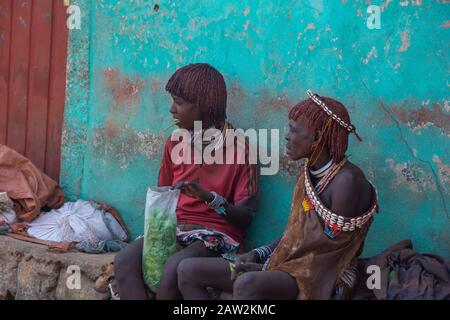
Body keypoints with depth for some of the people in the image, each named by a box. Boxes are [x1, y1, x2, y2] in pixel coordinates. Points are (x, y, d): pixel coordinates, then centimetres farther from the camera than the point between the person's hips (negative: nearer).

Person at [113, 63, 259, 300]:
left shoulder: (239, 149, -5)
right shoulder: (174, 145, 13)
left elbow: (245, 218, -8)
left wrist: (208, 196, -25)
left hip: (217, 235, -5)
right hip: (174, 229, 5)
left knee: (174, 269, -35)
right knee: (125, 260, -25)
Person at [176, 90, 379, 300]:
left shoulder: (347, 181, -17)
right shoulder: (309, 171, 9)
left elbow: (333, 251, -16)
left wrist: (268, 268, -12)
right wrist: (257, 255, -1)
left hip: (325, 278, -9)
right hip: (291, 264, 9)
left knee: (247, 284, -39)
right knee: (188, 270, -3)